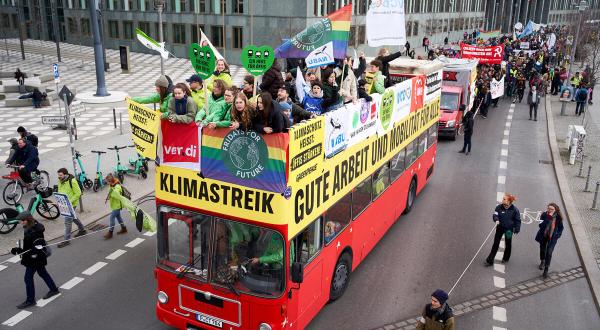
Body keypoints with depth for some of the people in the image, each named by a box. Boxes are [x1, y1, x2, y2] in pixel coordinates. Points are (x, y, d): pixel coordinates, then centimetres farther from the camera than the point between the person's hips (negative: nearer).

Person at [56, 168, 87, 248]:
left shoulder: (72, 181, -22)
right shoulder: (60, 181, 1)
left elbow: (78, 193, -19)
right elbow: (60, 191, 15)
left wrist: (70, 201, -24)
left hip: (71, 204, -8)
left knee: (67, 221, -7)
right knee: (73, 217, 24)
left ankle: (67, 240, 1)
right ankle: (82, 230, 44)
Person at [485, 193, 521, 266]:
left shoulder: (514, 209, -15)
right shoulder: (499, 207, -10)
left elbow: (518, 220, -7)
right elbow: (495, 215, -12)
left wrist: (516, 230, -8)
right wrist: (496, 220, -35)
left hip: (509, 229, -1)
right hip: (500, 227, 1)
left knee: (508, 244, 15)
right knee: (495, 243, -1)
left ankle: (505, 258, 36)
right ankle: (490, 260, 0)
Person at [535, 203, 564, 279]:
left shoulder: (558, 217, -12)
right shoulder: (544, 215, -15)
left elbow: (561, 227, 3)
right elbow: (541, 225, -25)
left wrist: (558, 234, -6)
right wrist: (548, 218, -34)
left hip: (553, 237, -2)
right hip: (543, 235, 2)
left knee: (549, 253, -8)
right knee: (542, 249, 23)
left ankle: (546, 270, 0)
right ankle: (542, 261, 51)